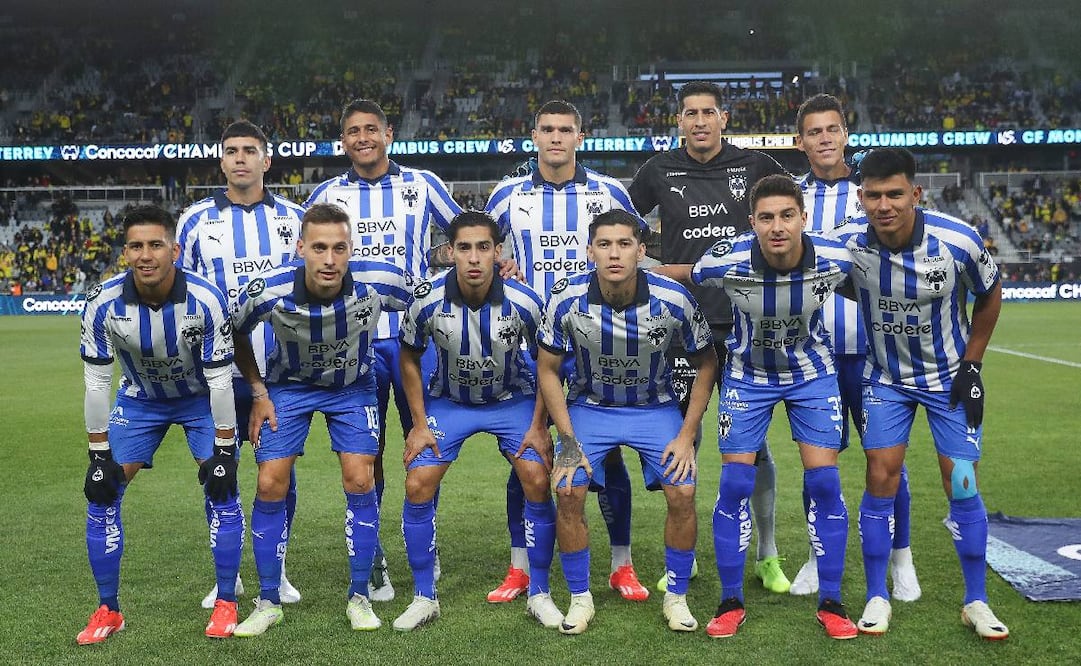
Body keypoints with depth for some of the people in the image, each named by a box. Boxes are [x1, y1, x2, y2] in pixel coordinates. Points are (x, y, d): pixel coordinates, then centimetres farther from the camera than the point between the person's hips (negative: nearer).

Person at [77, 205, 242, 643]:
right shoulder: (103, 302, -26)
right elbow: (97, 382, -16)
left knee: (221, 489, -12)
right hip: (139, 399, 2)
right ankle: (108, 611, 10)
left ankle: (226, 603, 6)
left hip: (200, 397, -2)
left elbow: (219, 379, -21)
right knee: (102, 492, -5)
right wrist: (100, 454, -14)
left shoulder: (205, 300, -30)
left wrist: (224, 450, -19)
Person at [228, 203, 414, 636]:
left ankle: (359, 597, 8)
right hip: (289, 385, 0)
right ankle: (268, 602, 11)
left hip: (353, 386, 0)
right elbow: (236, 333, -5)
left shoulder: (379, 282, -31)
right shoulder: (269, 291, -29)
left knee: (359, 481, -10)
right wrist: (258, 393, -5)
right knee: (270, 486, -6)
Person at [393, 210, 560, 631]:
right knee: (417, 486, -11)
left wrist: (539, 425, -10)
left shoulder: (524, 302, -24)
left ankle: (539, 594, 5)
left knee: (538, 484, -15)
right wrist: (419, 423, -6)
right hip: (448, 401, 1)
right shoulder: (428, 301, -22)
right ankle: (424, 598, 6)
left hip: (513, 399, -1)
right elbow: (409, 357, -3)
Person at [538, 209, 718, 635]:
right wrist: (568, 441, -12)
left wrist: (687, 435, -9)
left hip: (656, 406, 0)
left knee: (682, 493, -15)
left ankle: (677, 597, 8)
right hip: (589, 405, 0)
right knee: (568, 491, -16)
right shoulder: (567, 298, -21)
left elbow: (706, 364, -6)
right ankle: (580, 598, 6)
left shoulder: (673, 299, -22)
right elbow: (548, 369, -7)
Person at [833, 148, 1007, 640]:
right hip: (885, 377, 1)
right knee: (881, 479, -3)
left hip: (950, 376, -1)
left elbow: (989, 296, -2)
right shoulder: (847, 242, -21)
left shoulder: (958, 241, -23)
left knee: (961, 485, -1)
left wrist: (972, 365, -3)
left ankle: (976, 602, 16)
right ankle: (877, 598, 12)